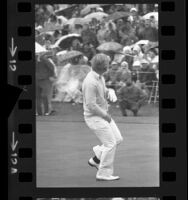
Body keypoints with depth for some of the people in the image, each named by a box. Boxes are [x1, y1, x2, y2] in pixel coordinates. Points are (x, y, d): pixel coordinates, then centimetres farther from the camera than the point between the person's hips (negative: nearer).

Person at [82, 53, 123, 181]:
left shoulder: (100, 77, 5)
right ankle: (104, 174, 3)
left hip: (103, 114, 10)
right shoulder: (91, 82, -26)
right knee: (110, 144, -7)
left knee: (118, 139, 13)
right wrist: (105, 115, -16)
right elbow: (91, 105, -27)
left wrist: (107, 92, -2)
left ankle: (96, 160, 23)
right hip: (95, 117, -10)